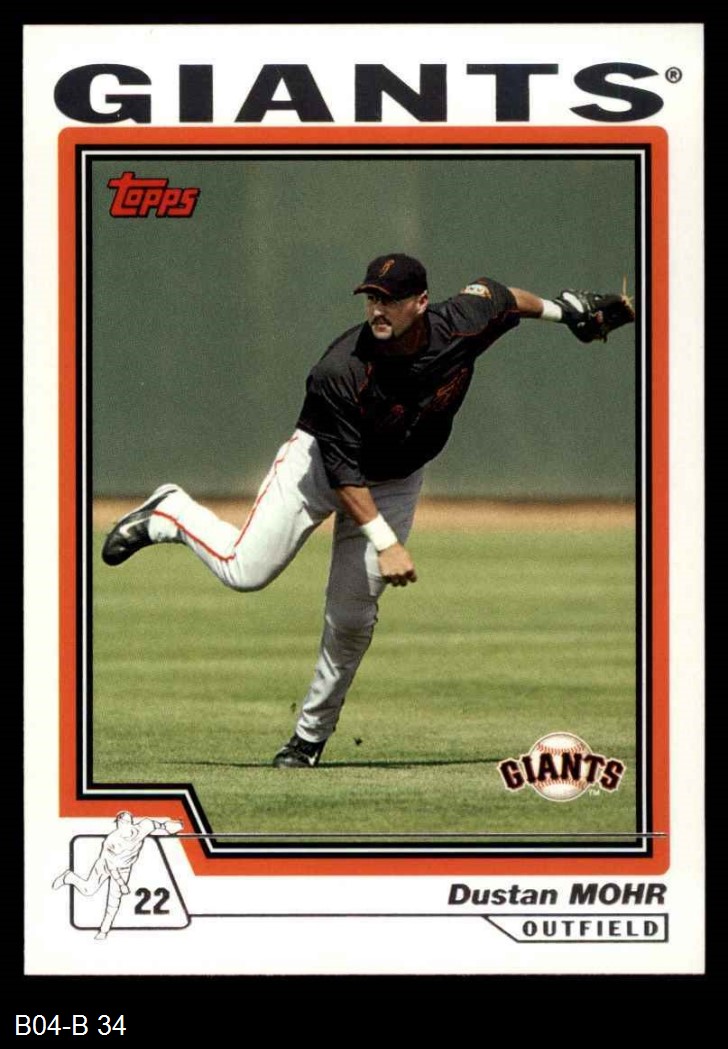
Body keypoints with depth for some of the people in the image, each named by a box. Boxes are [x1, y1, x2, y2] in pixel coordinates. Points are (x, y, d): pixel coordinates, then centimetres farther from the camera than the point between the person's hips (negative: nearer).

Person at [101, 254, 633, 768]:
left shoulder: (463, 326, -25)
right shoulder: (340, 372, -35)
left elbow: (495, 293, 1)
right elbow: (343, 472, -29)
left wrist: (558, 309, 12)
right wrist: (385, 543, -34)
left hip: (397, 481, 3)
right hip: (322, 461, -3)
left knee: (352, 616, -2)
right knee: (246, 570, -12)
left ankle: (312, 733, 15)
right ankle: (170, 513, 16)